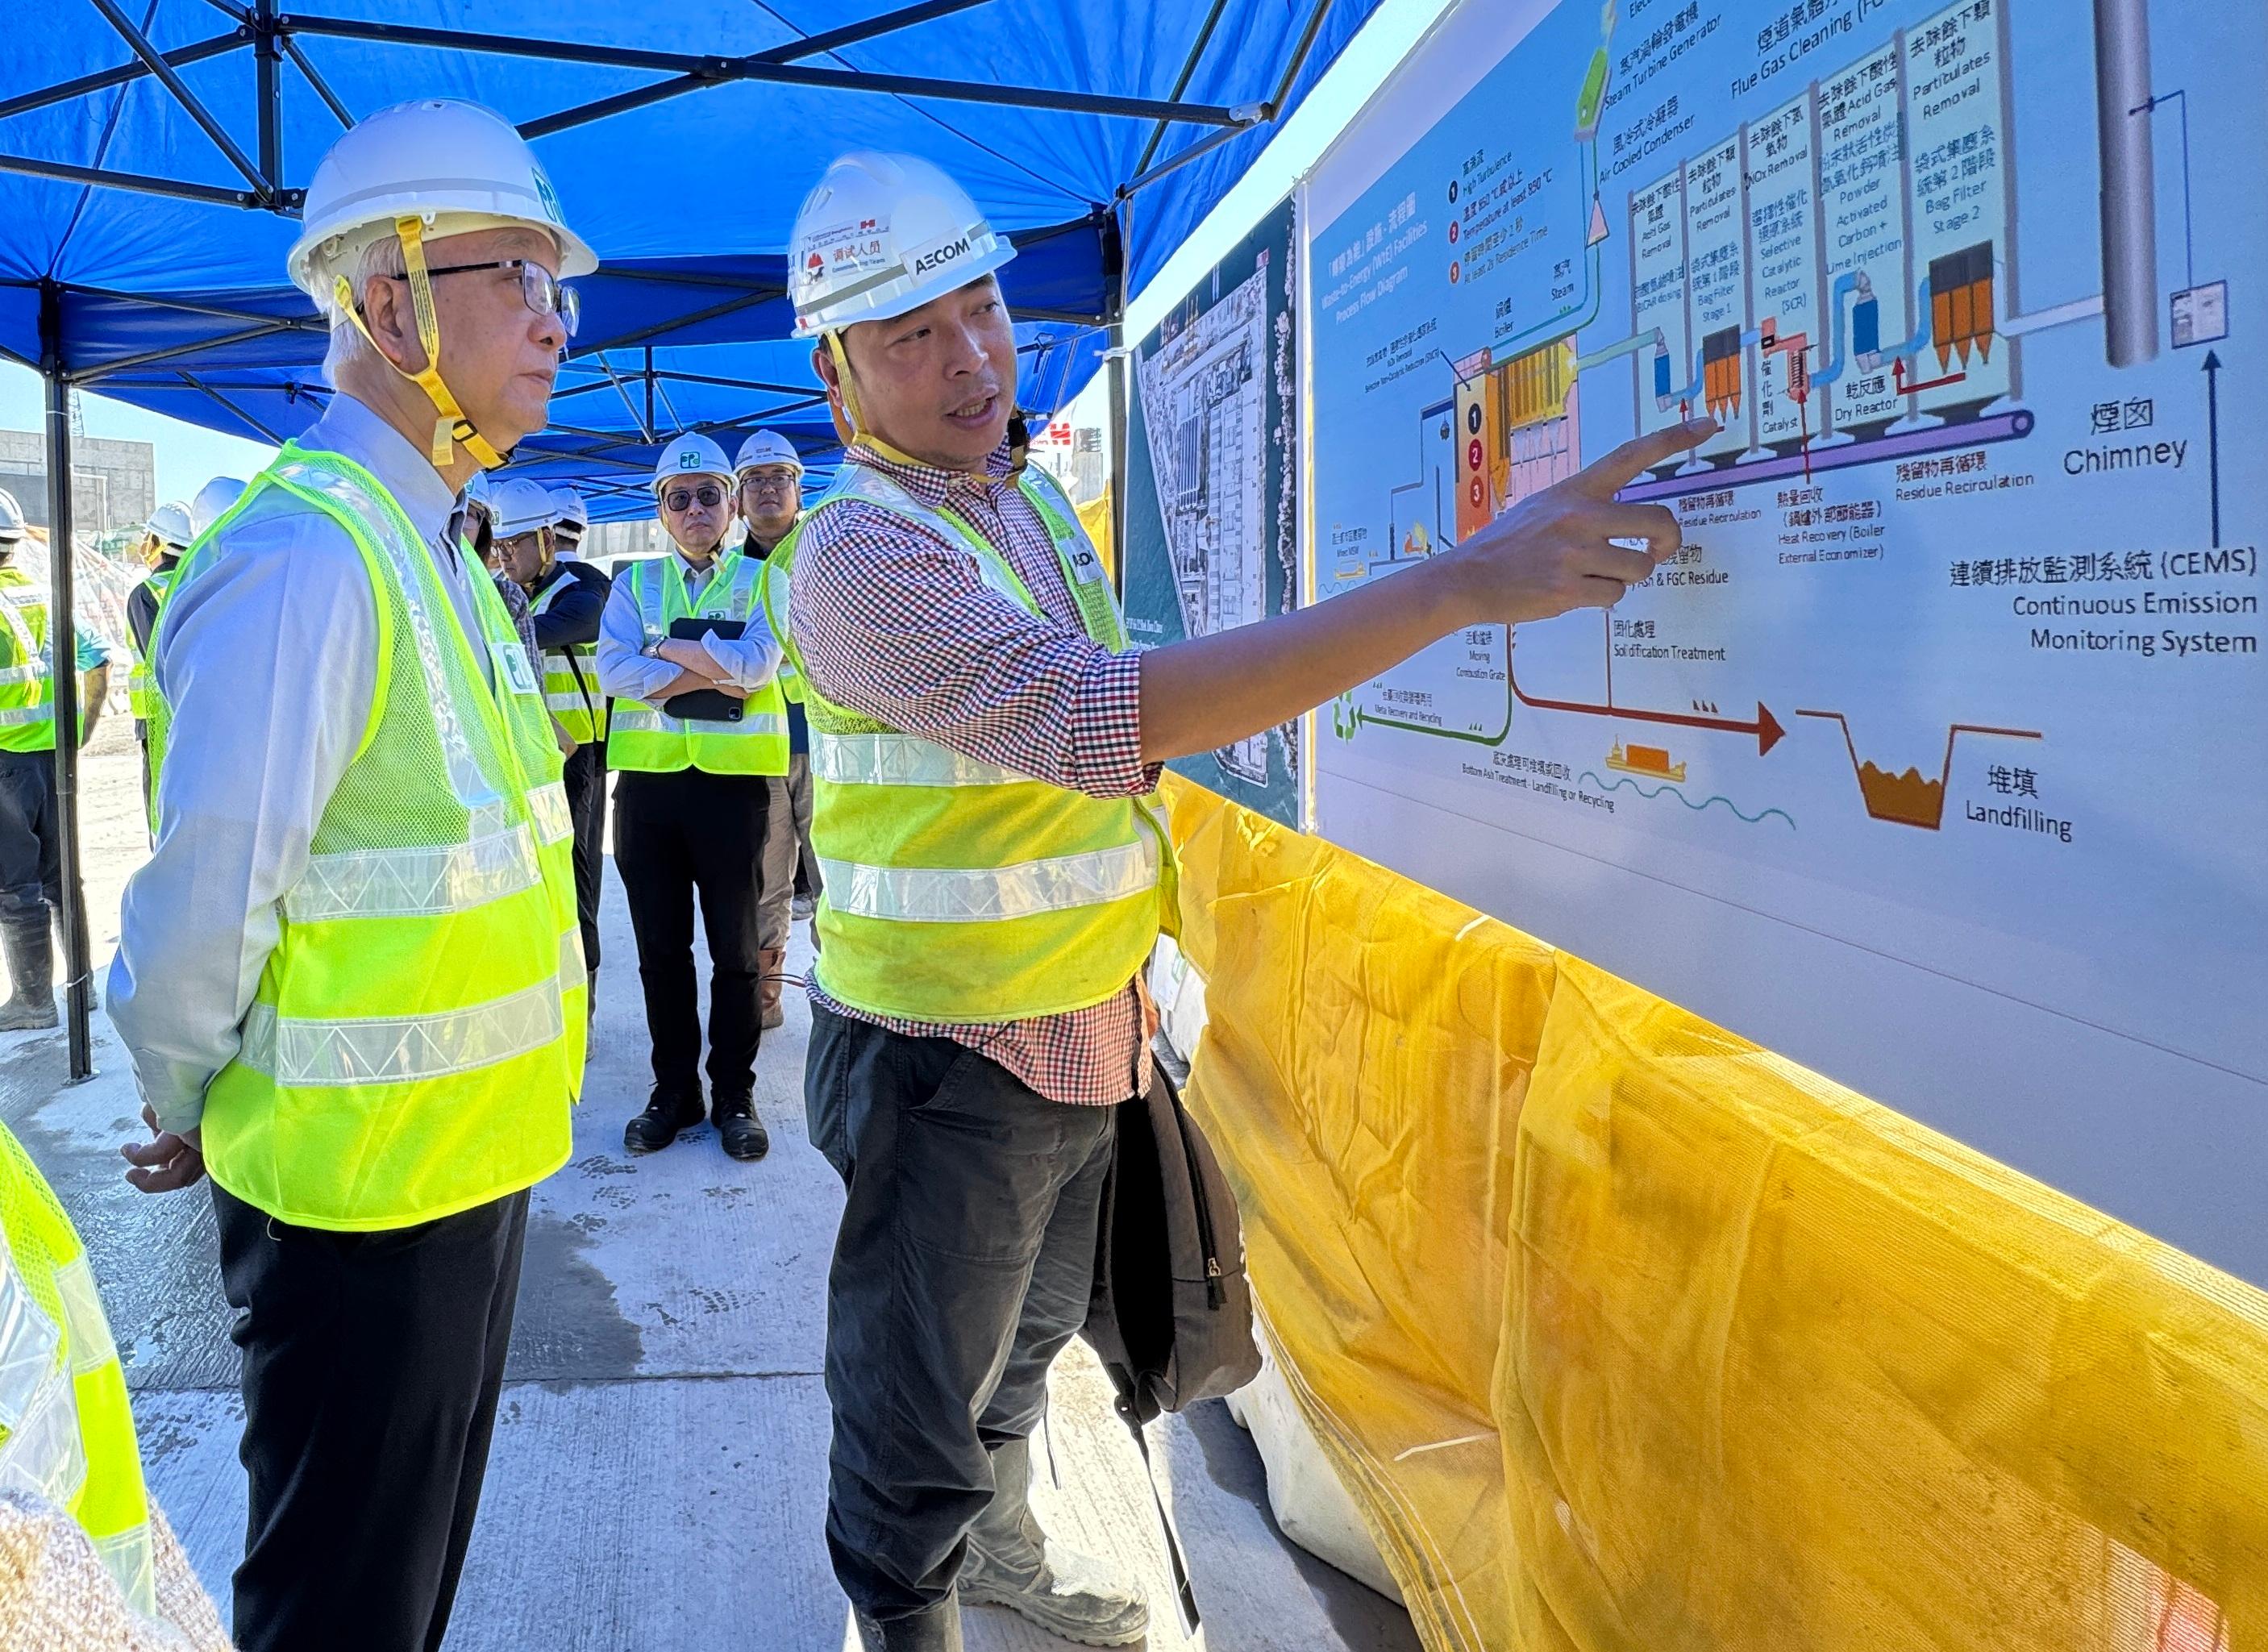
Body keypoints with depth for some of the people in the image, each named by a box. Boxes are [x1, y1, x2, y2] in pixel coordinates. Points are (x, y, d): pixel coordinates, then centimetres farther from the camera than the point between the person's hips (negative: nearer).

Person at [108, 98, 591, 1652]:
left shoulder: (432, 547, 9)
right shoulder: (306, 556, -23)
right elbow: (202, 911, -22)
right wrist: (195, 1121, -7)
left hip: (466, 1162, 9)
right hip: (361, 1189, -8)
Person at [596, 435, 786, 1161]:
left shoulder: (760, 579, 5)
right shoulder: (635, 582, 10)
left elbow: (758, 661, -15)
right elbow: (614, 671, -7)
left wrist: (664, 648, -10)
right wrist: (712, 673, -13)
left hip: (735, 780, -2)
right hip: (648, 777, 2)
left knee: (737, 948, 5)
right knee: (661, 948, 9)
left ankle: (735, 1094, 17)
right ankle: (674, 1091, 21)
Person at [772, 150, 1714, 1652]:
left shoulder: (1033, 496, 6)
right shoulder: (857, 553, -23)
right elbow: (1099, 717, -38)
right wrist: (1460, 583, -42)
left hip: (1084, 1033, 8)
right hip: (947, 1060, -8)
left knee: (1025, 1339, 28)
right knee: (919, 1420, 10)